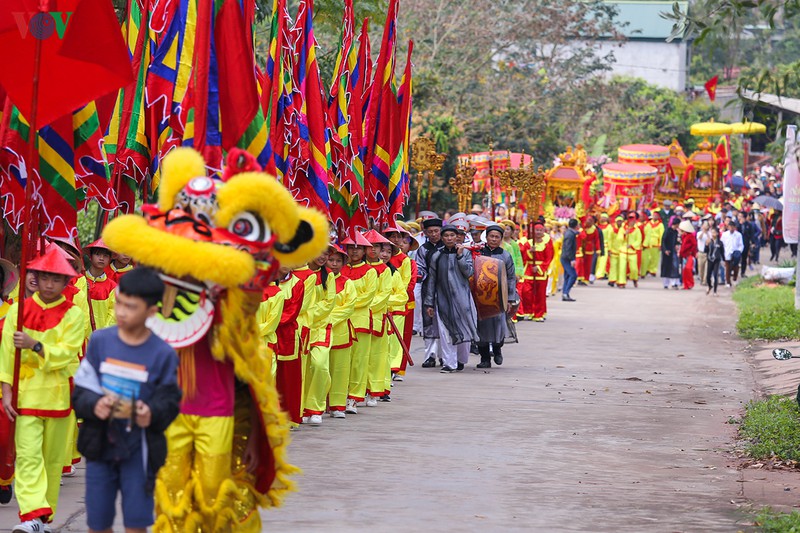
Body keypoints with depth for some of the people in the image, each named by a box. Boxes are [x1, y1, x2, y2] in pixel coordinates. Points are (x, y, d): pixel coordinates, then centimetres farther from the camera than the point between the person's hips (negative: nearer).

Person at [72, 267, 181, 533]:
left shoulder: (163, 354, -9)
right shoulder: (100, 341, -3)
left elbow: (169, 402, -6)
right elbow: (80, 390, -1)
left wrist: (152, 414, -28)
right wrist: (94, 405, -22)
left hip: (138, 450, -2)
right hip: (99, 444, 2)